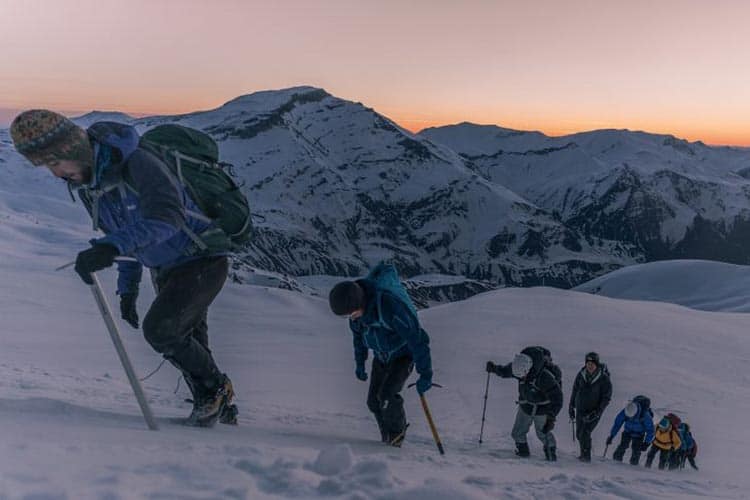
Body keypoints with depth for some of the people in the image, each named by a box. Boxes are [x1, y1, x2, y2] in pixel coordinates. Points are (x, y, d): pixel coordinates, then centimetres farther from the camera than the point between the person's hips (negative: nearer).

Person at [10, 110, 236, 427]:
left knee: (159, 328, -21)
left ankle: (216, 388, 2)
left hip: (203, 260, -9)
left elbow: (167, 216, -44)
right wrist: (128, 287, 16)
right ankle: (220, 410, 27)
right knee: (186, 345, 10)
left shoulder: (137, 163, -27)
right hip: (165, 271, 9)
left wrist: (111, 246, -56)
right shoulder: (85, 184, 1)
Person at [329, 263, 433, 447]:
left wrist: (425, 375, -29)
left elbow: (418, 338, -33)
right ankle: (388, 441, 21)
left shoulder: (390, 305, -40)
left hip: (404, 354, -7)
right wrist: (359, 362, 15)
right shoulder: (356, 305, -15)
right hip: (381, 356, 7)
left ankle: (397, 433, 4)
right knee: (374, 401, 2)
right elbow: (358, 333, 7)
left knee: (387, 395, -21)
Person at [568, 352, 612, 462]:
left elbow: (606, 397, -9)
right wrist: (571, 406, 12)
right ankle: (584, 453, 28)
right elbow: (575, 390, 11)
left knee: (585, 433, -17)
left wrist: (598, 412, -16)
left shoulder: (604, 378, -11)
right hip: (580, 410, 5)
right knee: (579, 434, 9)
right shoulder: (581, 374, 0)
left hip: (594, 411, -5)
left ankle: (586, 456, -4)